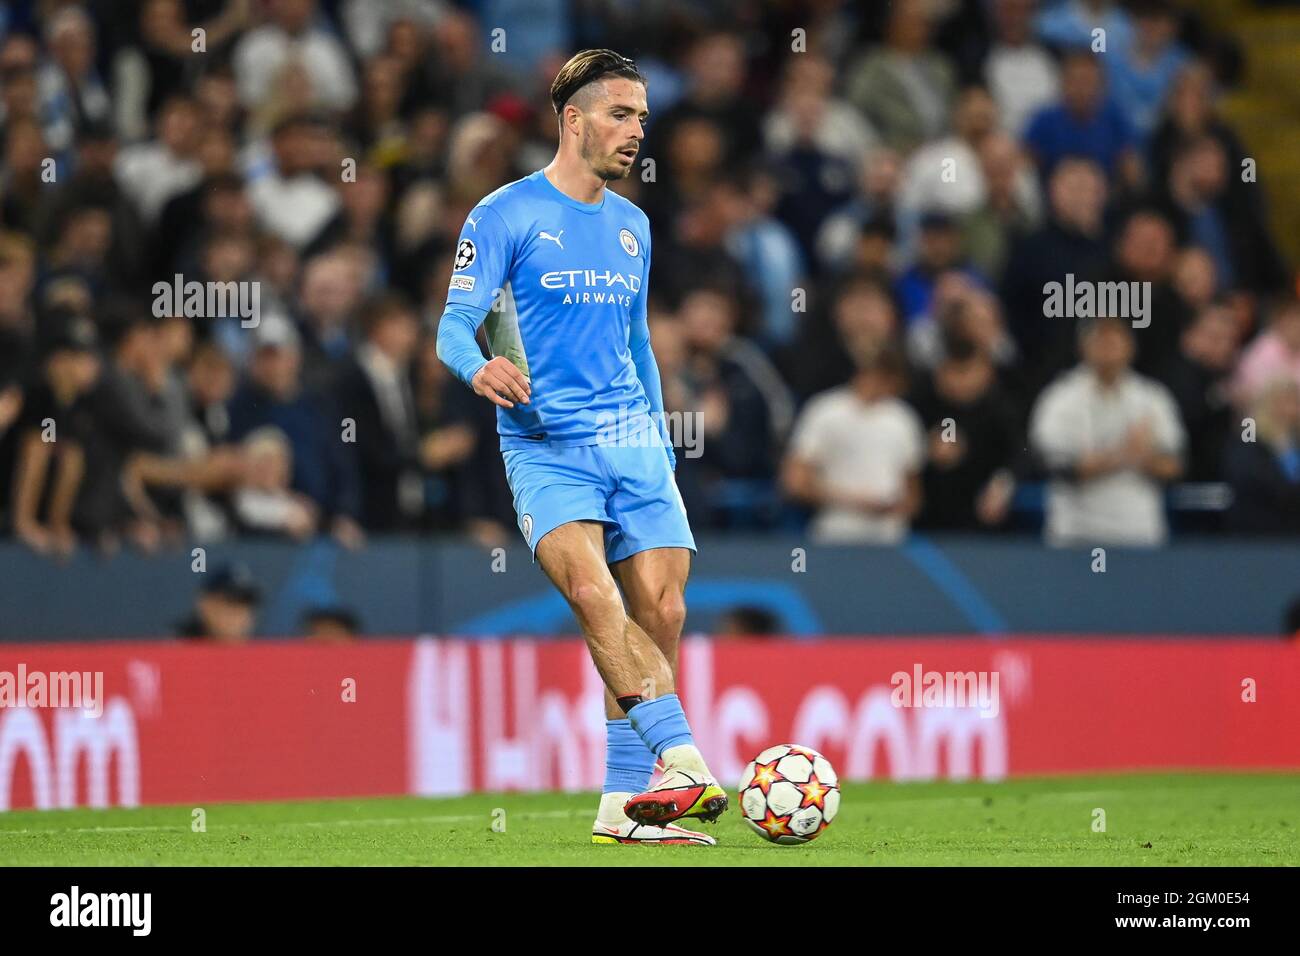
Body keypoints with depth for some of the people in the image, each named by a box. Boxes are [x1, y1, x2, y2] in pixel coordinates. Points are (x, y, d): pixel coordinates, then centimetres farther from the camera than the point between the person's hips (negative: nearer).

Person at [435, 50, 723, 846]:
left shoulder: (632, 226, 17)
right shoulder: (506, 215, -1)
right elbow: (455, 324, -7)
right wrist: (480, 367, -29)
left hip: (634, 439, 6)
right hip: (546, 445, -6)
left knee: (661, 613, -5)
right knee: (593, 592, -25)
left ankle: (624, 806, 2)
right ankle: (686, 764, -32)